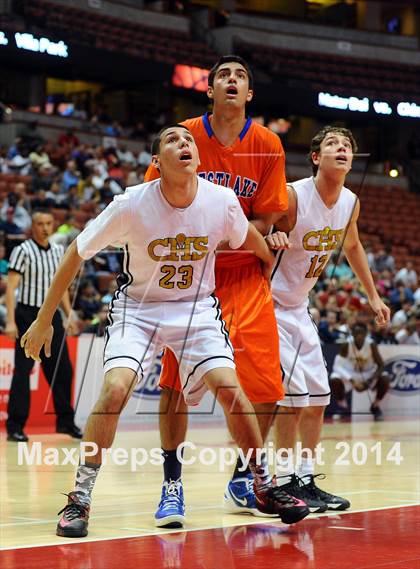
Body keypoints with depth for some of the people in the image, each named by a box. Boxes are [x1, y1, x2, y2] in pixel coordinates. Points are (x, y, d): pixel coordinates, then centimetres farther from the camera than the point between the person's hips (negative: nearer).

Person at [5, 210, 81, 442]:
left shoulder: (58, 251, 11)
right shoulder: (23, 251, -8)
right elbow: (11, 287, -11)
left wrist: (69, 314, 14)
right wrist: (10, 321, -18)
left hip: (51, 314, 6)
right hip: (27, 314, -6)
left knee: (62, 369, 7)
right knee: (23, 370, -6)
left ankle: (65, 420, 21)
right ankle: (15, 426, 0)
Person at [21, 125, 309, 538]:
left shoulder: (222, 202, -15)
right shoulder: (132, 205, -20)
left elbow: (260, 252, 7)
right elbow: (75, 255, -9)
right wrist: (43, 320, -6)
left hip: (197, 309, 2)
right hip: (138, 307, -2)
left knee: (229, 388, -14)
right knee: (115, 388, -23)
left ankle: (265, 488, 6)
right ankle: (79, 500, -10)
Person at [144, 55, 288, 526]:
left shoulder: (267, 145, -2)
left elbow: (262, 223, -1)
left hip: (245, 276, 2)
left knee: (265, 389, -3)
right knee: (175, 382, -11)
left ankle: (242, 483, 18)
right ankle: (172, 484, 6)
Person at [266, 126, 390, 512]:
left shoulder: (350, 203, 0)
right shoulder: (293, 196, -22)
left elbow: (352, 245, 20)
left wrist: (373, 295, 23)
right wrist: (270, 237, -40)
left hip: (299, 308, 8)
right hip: (270, 303, -8)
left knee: (317, 398, 8)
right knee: (292, 397, -13)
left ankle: (306, 479, 18)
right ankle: (285, 481, -3)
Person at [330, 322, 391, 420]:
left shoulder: (371, 345, -21)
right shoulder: (347, 345, -22)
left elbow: (380, 365, -18)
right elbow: (338, 365, -23)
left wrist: (370, 380, -35)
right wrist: (352, 381, -35)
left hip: (369, 373, 1)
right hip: (350, 374, -1)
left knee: (384, 378, -28)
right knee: (334, 380, -31)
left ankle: (375, 406, -1)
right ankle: (342, 407, -2)